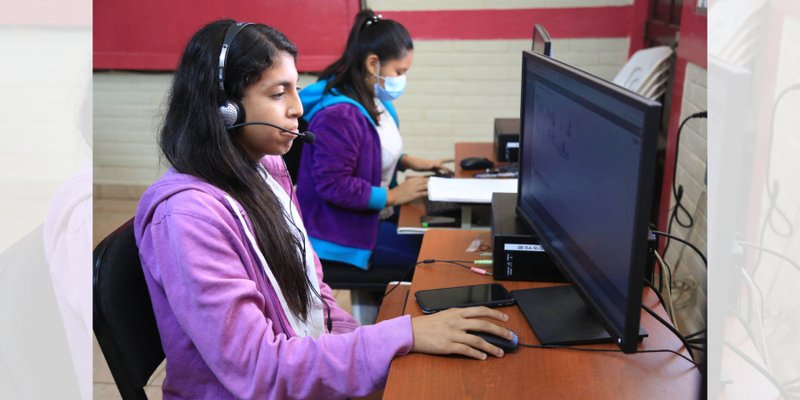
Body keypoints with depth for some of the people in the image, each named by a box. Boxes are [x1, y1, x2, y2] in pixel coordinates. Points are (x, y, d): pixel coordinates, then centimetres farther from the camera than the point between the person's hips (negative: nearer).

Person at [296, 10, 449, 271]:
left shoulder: (375, 100, 5)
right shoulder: (338, 114, -25)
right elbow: (332, 186, -25)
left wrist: (409, 162, 6)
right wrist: (393, 196, -21)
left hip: (374, 215, 9)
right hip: (343, 232, -9)